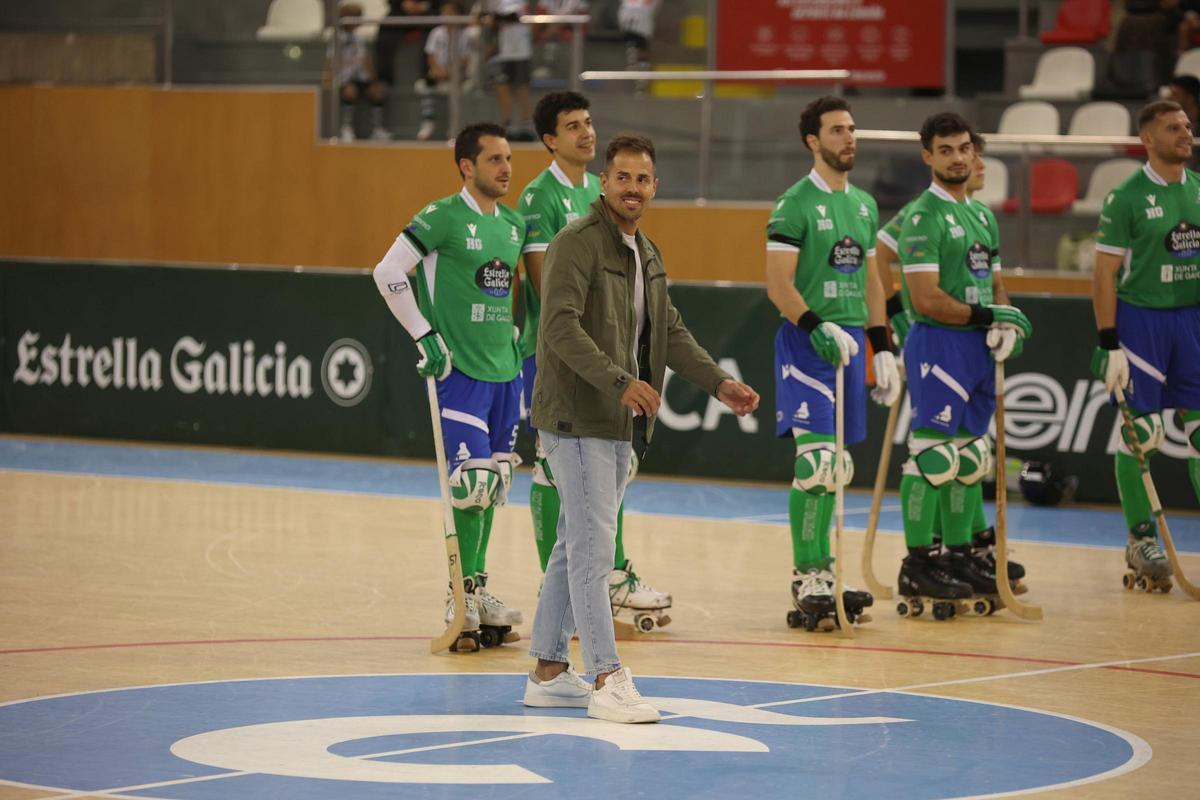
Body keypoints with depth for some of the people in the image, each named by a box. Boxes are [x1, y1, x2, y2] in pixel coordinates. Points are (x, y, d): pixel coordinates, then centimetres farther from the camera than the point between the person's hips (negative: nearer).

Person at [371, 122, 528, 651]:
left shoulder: (515, 225, 11)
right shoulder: (443, 218, -10)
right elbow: (388, 273, -11)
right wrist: (425, 336, -11)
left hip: (505, 369, 7)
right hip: (460, 369, -7)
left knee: (494, 483, 10)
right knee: (471, 482, -12)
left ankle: (477, 591, 18)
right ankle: (464, 594, -6)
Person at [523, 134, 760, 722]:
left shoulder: (646, 254, 16)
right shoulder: (577, 244, -14)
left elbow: (670, 331, 20)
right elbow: (561, 327, -24)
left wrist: (718, 382, 7)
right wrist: (620, 381, -34)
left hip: (620, 424, 9)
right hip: (577, 417, -9)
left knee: (576, 547, 14)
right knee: (594, 549, -11)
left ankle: (549, 672, 20)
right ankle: (607, 681, -12)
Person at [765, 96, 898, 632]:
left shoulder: (864, 205, 15)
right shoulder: (795, 204, -8)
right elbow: (778, 285, -12)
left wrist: (883, 349, 16)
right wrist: (819, 329, -23)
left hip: (850, 342, 7)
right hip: (807, 343, -7)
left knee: (836, 465, 9)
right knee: (815, 460, -13)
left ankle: (820, 575, 15)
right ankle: (807, 581, -11)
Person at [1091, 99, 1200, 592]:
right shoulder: (1126, 197, -8)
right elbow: (1104, 274, -8)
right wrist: (1110, 346, -13)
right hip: (1141, 316, -5)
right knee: (1139, 431, 0)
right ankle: (1141, 541, 10)